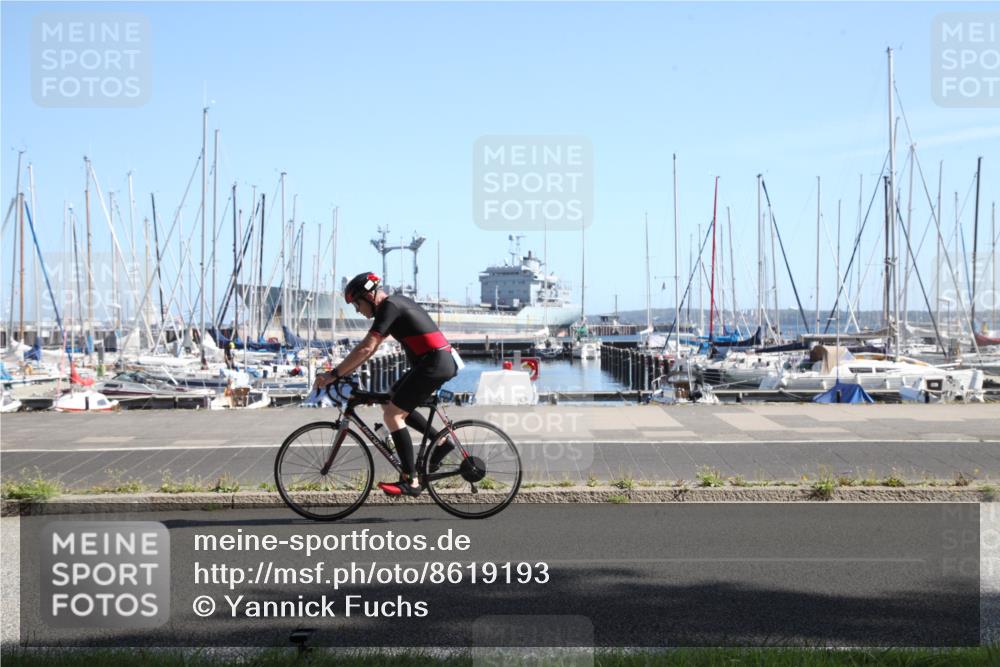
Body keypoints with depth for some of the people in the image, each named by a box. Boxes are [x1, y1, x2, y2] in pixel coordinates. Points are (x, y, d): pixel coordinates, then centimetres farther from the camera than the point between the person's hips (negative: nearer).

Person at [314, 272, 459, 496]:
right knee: (392, 404, 18)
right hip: (443, 362, 10)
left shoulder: (389, 307, -12)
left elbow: (366, 348, -19)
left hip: (434, 364, -10)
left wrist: (334, 374, -15)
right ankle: (441, 441, 15)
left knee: (392, 415, -8)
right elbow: (370, 347, 23)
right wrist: (344, 372, 19)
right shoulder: (396, 303, 19)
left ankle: (410, 481, -8)